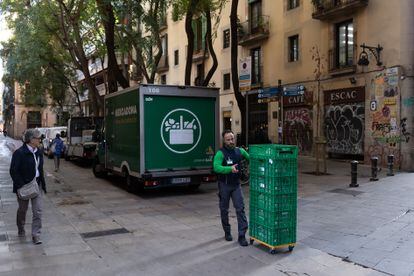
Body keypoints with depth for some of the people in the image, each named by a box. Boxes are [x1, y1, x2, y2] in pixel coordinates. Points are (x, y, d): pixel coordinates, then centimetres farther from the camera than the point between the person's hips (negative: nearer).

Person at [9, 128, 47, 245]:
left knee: (38, 211, -1)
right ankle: (21, 230, 38)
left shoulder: (38, 152, 4)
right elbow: (13, 171, -16)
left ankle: (36, 234, 5)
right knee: (22, 209, 15)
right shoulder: (19, 153, -15)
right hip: (24, 185, -5)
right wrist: (21, 186, -21)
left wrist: (43, 184, 9)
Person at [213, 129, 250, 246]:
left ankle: (242, 235, -2)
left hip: (236, 184, 3)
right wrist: (230, 169, -41)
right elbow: (216, 167, -28)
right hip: (224, 185, -3)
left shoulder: (240, 151, 2)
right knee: (224, 210, 10)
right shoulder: (220, 153, -13)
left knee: (240, 208, -5)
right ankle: (227, 232, 28)